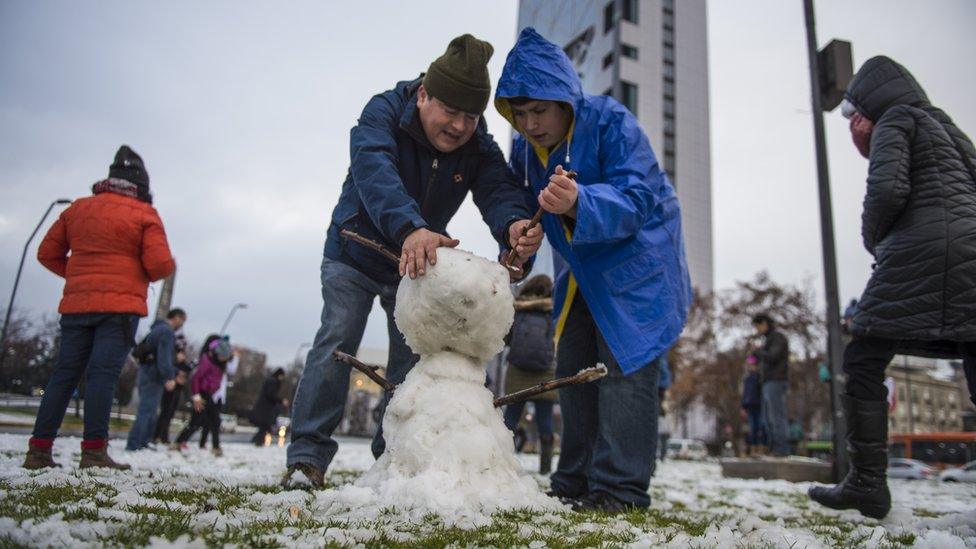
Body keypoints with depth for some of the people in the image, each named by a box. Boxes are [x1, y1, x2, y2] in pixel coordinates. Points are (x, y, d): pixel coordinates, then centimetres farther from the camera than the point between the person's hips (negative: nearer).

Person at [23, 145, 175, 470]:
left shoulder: (77, 209, 14)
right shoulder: (144, 214, -2)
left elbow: (48, 254, 15)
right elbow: (160, 264, -10)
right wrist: (149, 274, 11)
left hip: (76, 304, 5)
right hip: (120, 306, -5)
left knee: (65, 373, 9)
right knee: (103, 373, -8)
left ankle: (39, 449, 9)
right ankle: (94, 451, -9)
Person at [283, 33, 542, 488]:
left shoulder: (479, 146, -14)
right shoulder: (384, 112, -25)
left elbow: (499, 190, -30)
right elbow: (375, 171, -44)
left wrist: (514, 224, -56)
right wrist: (408, 228, -63)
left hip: (416, 263, 3)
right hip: (355, 253, -3)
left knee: (412, 357, 1)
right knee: (337, 342, -13)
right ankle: (307, 454, -3)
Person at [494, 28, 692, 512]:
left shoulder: (611, 122, -22)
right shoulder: (524, 149, -2)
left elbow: (636, 200, -33)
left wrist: (578, 204, -51)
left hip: (636, 263, -7)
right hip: (581, 272, 7)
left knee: (623, 367, -13)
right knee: (572, 371, 8)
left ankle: (620, 488, -5)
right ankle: (574, 484, 18)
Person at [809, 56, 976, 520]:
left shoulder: (895, 119, 4)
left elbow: (888, 187, -13)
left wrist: (872, 238, 4)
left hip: (920, 253, -8)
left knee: (863, 364, -2)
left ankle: (867, 485, -2)